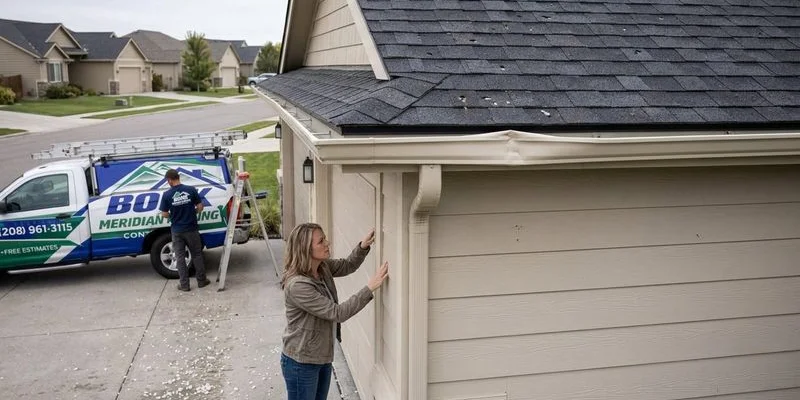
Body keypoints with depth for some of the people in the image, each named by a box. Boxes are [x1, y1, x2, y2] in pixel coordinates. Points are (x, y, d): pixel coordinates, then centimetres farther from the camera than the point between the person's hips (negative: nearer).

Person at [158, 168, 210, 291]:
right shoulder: (191, 190, -8)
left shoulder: (167, 195, -10)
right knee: (197, 255, 14)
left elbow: (164, 214, -3)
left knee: (180, 257, 9)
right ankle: (201, 280, 19)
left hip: (177, 231, -1)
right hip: (191, 229, 1)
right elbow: (200, 207, -3)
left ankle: (184, 285, 12)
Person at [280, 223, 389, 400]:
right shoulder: (297, 285, -29)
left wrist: (363, 246, -5)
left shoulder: (322, 267, -4)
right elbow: (337, 313, -29)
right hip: (301, 363, -8)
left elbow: (347, 266, 15)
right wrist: (370, 288, -29)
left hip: (323, 358, 8)